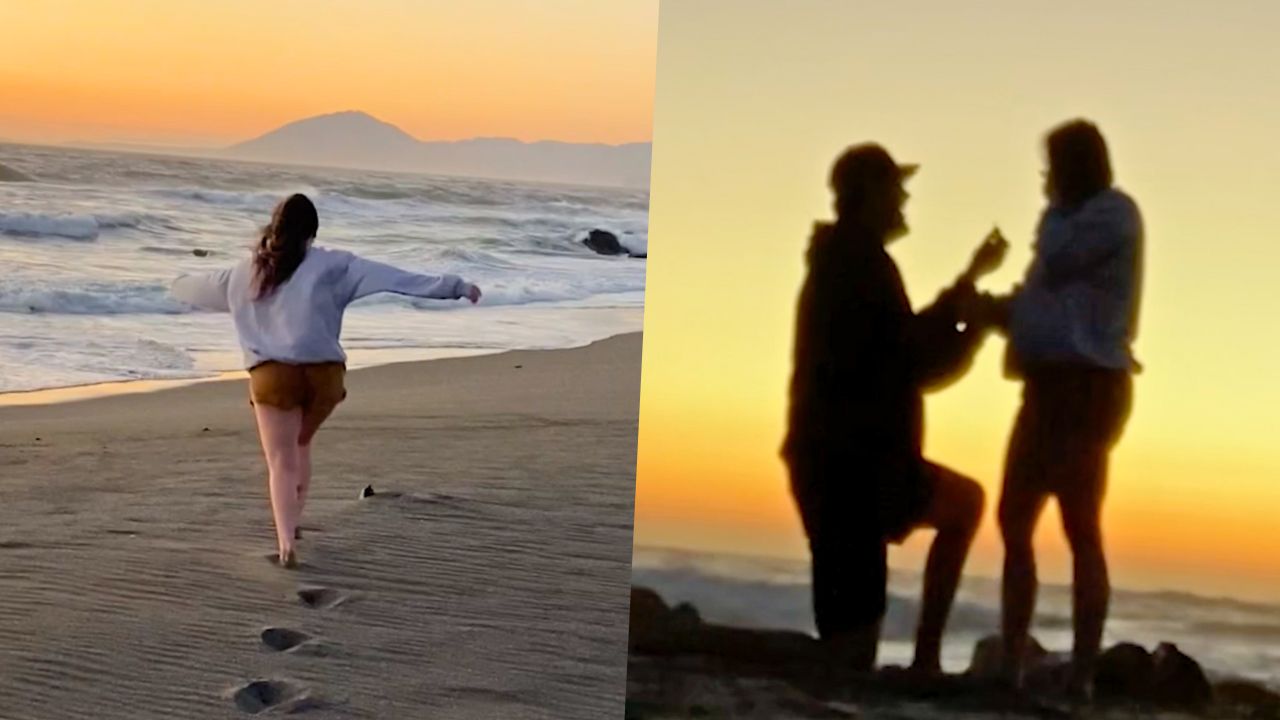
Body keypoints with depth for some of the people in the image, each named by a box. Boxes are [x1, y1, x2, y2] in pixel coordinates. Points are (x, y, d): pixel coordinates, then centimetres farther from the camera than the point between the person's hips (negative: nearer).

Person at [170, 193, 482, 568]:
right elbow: (392, 277, -3)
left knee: (281, 462, 3)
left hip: (272, 374, 0)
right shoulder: (330, 265, 4)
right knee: (300, 445, 25)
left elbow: (202, 287, 34)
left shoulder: (245, 272, 15)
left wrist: (179, 284, 59)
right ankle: (291, 522, 33)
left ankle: (286, 542, -13)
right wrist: (454, 287, -4)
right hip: (321, 374, 0)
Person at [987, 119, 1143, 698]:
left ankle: (1081, 676, -9)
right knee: (1015, 522, 7)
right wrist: (1000, 310, 4)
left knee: (1081, 529, -10)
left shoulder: (1113, 211, -3)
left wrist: (1057, 206, 3)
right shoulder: (1077, 222, 25)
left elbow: (1052, 266, -13)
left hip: (1086, 388, -9)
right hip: (1053, 388, 9)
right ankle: (1011, 666, 10)